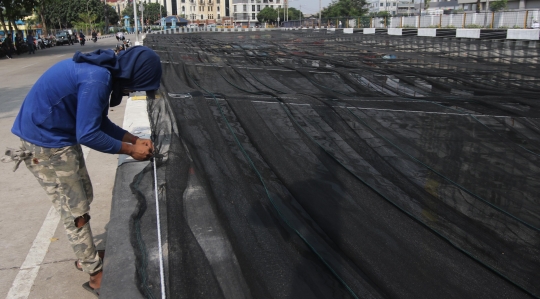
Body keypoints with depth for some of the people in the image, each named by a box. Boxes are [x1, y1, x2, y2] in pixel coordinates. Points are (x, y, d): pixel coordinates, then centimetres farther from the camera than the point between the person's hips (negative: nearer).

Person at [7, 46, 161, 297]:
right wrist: (130, 150, -15)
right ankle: (96, 275, 14)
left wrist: (135, 140, 4)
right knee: (75, 211, 0)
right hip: (45, 144, -10)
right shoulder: (96, 79, -28)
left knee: (83, 197, 19)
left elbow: (100, 122, 10)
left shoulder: (102, 71, 3)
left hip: (61, 137, 10)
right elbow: (88, 135, -25)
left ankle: (85, 256, 36)